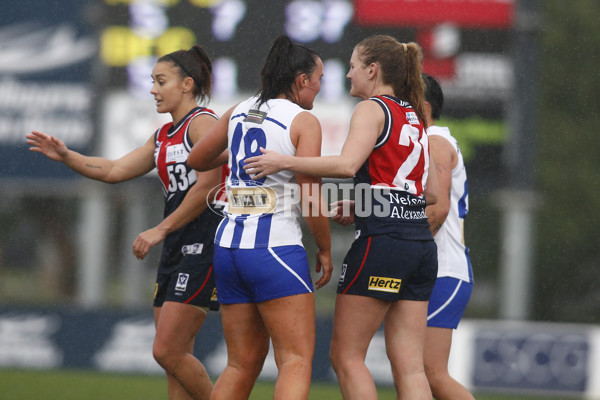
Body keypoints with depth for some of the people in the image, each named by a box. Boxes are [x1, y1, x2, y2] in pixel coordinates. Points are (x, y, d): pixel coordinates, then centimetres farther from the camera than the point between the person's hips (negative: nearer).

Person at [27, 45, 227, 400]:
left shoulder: (203, 123, -8)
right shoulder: (163, 137, 20)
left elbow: (206, 187, -17)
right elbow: (115, 171, 20)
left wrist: (161, 230, -13)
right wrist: (66, 156, 8)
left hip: (205, 247, -10)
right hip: (177, 248, 10)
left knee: (167, 351, -13)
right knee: (177, 357, 5)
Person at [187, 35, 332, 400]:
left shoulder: (239, 112, 12)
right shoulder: (304, 120, -6)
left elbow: (197, 160, 26)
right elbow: (310, 198, -12)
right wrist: (325, 250, 1)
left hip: (229, 245, 7)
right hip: (276, 248, -7)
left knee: (242, 365, 12)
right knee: (297, 361, -6)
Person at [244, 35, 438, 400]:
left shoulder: (373, 109, -3)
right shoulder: (415, 117, 20)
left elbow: (347, 164, -20)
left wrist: (284, 162, -15)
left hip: (381, 243, -8)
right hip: (421, 244, 8)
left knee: (346, 356, 1)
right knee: (409, 366, 4)